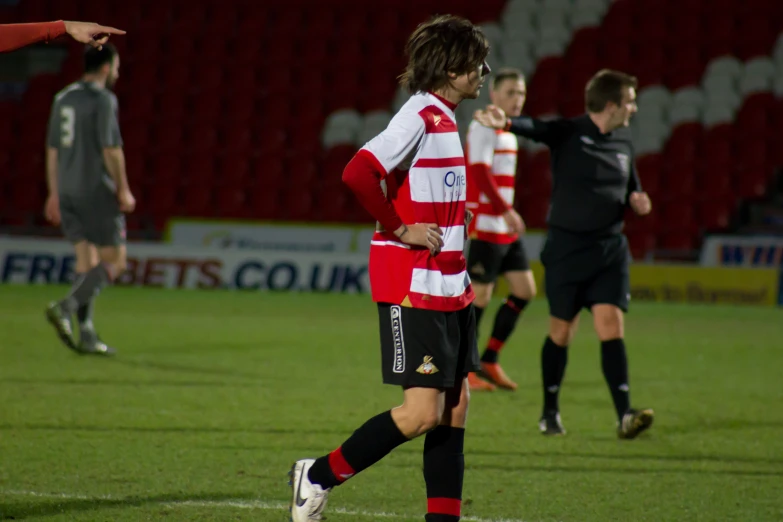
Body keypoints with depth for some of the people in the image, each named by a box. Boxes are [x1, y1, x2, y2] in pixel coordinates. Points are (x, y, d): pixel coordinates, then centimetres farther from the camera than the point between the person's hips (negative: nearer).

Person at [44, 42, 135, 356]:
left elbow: (52, 150, 14)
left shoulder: (62, 99, 12)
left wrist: (54, 194, 18)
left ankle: (86, 334, 3)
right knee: (114, 262, -1)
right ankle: (66, 307, -19)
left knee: (87, 262, 10)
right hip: (97, 191, -7)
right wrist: (124, 190, -9)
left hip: (68, 192, 8)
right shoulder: (103, 100, -11)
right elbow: (111, 148, -16)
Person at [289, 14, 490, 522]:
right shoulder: (419, 118, -15)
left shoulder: (444, 119, 15)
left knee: (455, 408, 6)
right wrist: (399, 229, -17)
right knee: (422, 412, -9)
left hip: (449, 287, 9)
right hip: (413, 287, -9)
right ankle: (319, 476, 5)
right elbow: (359, 174, -27)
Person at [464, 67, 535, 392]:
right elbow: (480, 173, -22)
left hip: (506, 231, 9)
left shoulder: (507, 132, 17)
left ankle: (489, 362, 13)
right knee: (480, 295, -5)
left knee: (525, 291, 6)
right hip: (485, 227, -9)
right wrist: (506, 210, -28)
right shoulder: (483, 127, -11)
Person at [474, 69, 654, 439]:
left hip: (610, 249, 4)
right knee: (561, 331, 5)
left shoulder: (623, 142, 9)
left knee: (611, 325, -10)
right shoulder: (568, 134, -9)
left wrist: (636, 200, -1)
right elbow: (535, 128, -28)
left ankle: (625, 416, -15)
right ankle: (550, 412, 22)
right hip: (566, 248, -4)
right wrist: (505, 122, -50)